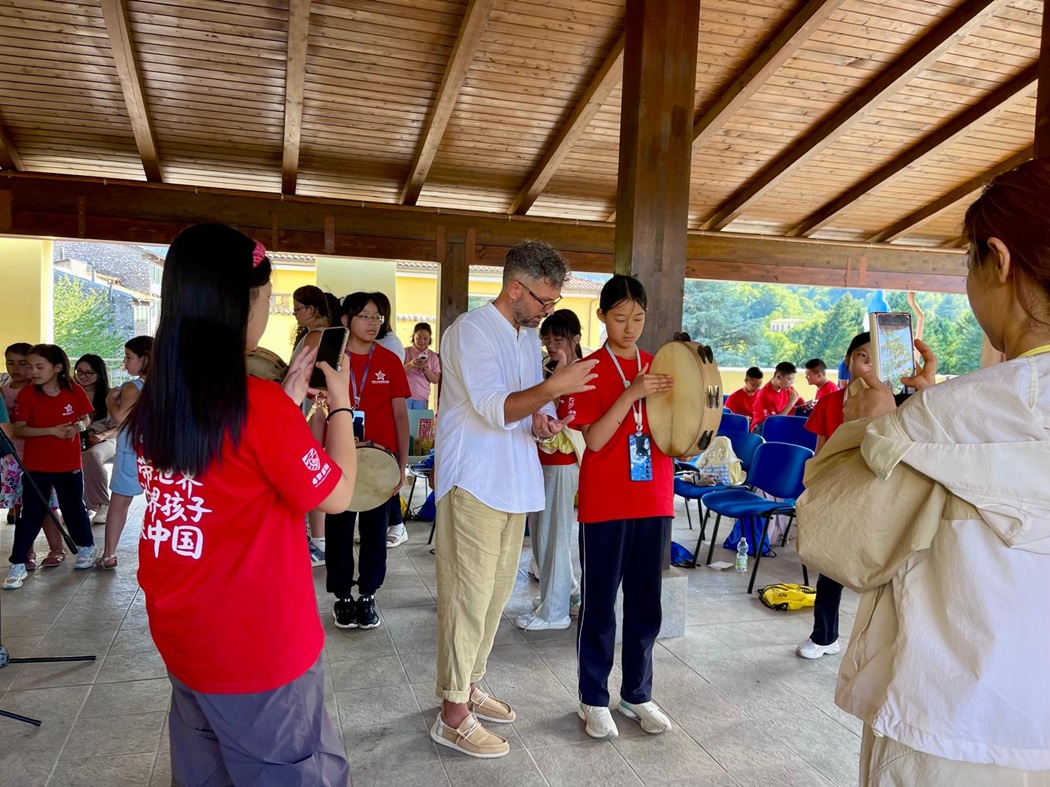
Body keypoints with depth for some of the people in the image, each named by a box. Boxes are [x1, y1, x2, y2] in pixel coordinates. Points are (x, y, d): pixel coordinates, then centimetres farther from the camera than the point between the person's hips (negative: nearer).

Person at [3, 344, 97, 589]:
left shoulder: (75, 391, -6)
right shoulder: (27, 394, -10)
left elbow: (85, 419, 6)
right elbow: (19, 430, -13)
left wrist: (77, 426, -17)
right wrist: (52, 430, -25)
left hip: (69, 464, 1)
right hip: (35, 466, -1)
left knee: (74, 508, 15)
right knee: (31, 515, 2)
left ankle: (86, 548, 36)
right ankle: (18, 565, 11)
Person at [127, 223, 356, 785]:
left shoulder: (154, 401, -3)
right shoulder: (259, 404, -25)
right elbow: (336, 495, -13)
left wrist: (288, 400, 9)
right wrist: (340, 402, -3)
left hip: (180, 634, 7)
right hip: (259, 646, -7)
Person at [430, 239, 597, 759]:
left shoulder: (529, 336, 14)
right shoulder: (471, 331, -13)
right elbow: (495, 409, -22)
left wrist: (542, 420, -3)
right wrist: (553, 389, -35)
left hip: (513, 484, 9)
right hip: (474, 483, -8)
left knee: (494, 593, 15)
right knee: (467, 595, -3)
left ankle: (468, 685, 30)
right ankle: (452, 714, 8)